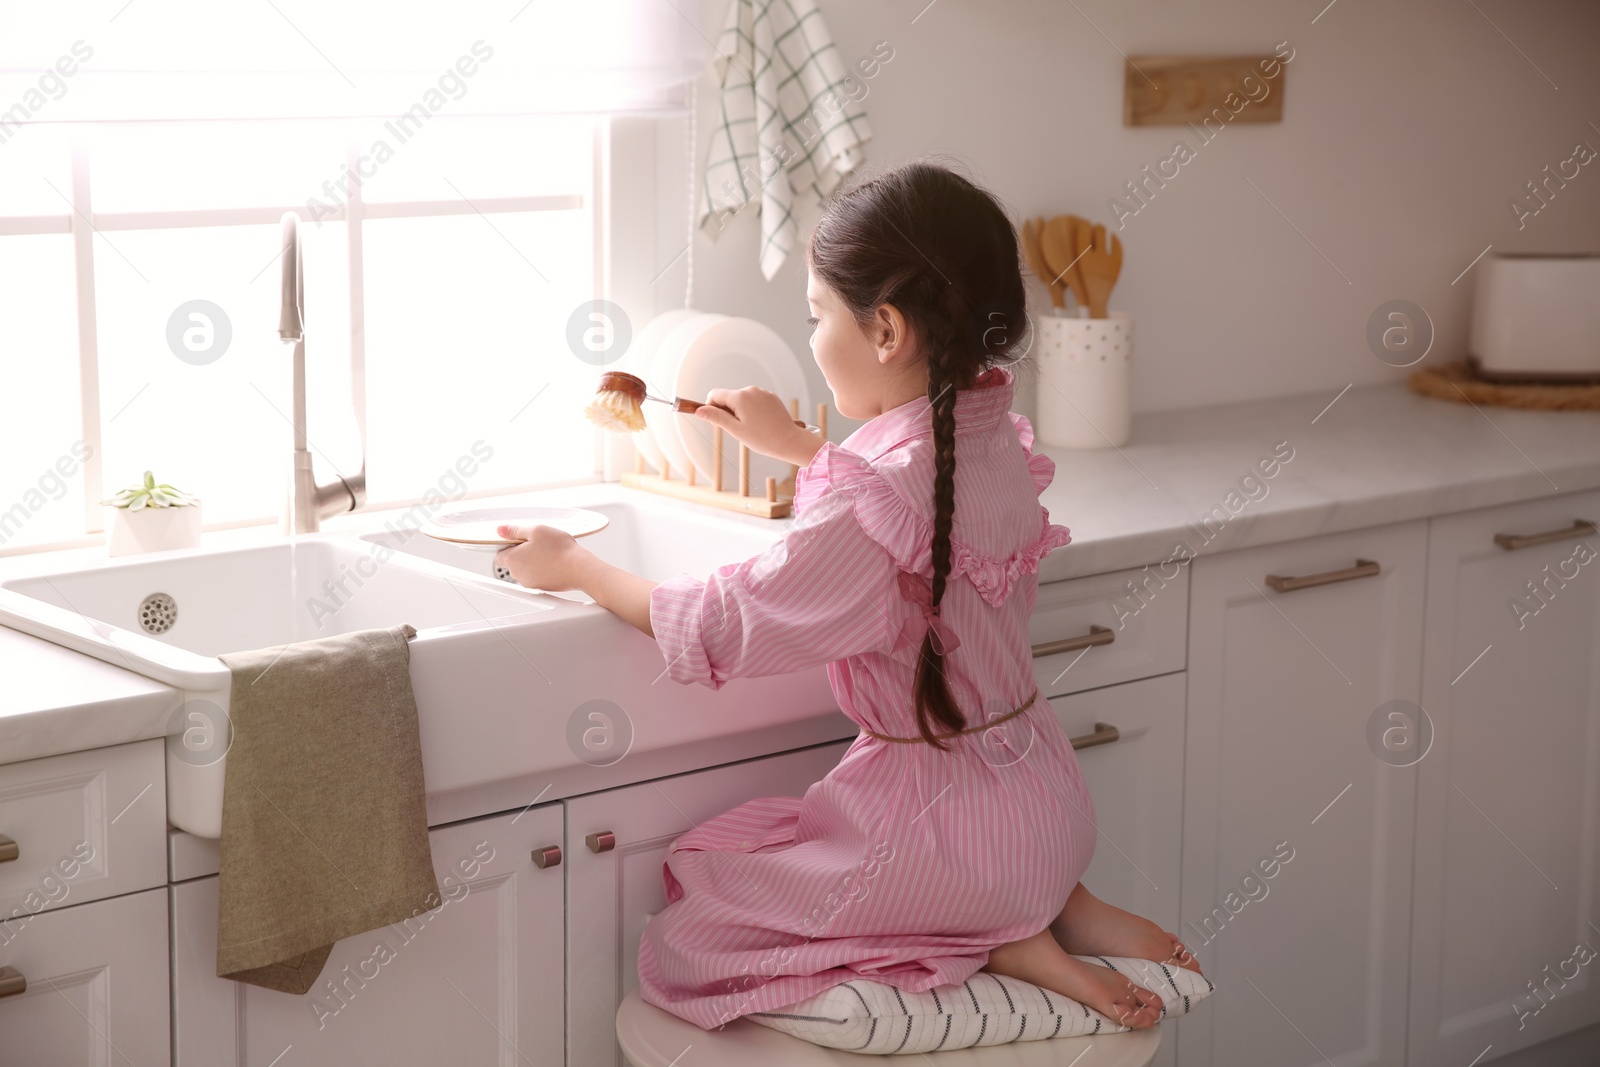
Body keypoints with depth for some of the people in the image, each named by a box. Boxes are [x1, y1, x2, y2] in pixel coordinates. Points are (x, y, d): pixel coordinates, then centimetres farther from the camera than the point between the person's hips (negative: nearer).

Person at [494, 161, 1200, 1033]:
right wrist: (792, 446, 27)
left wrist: (574, 565, -1)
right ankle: (1057, 911, 12)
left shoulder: (869, 510, -26)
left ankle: (1001, 946, -5)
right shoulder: (992, 439, -1)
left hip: (948, 824, -8)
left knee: (685, 948, -1)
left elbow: (713, 630, -15)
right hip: (1044, 802, 8)